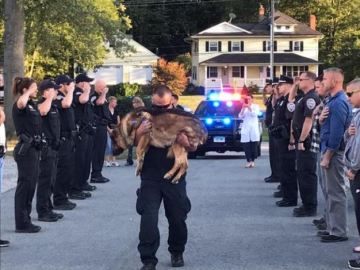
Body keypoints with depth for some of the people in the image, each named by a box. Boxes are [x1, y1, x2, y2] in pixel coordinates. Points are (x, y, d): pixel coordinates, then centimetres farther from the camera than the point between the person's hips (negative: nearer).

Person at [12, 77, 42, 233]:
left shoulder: (32, 104, 14)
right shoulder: (19, 105, -11)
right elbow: (21, 103, -36)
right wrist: (28, 92, -23)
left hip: (34, 148, 9)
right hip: (25, 149, -9)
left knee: (31, 185, 13)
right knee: (25, 185, -5)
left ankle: (26, 220, 21)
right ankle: (21, 224, 0)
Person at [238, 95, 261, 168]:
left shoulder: (256, 106, 7)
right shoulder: (244, 108, 15)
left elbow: (255, 114, -10)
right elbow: (240, 117, 4)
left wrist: (249, 107, -17)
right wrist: (243, 109, -8)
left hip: (254, 128, -2)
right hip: (245, 129, 2)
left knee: (254, 145, -3)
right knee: (246, 146, -6)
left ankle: (253, 161, 4)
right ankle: (248, 161, -3)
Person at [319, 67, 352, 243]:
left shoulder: (338, 103, -18)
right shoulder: (334, 100, 13)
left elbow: (336, 133, -22)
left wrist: (327, 156, -20)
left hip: (333, 151, -10)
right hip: (328, 149, 10)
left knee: (336, 192, -4)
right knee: (331, 192, 16)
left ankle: (339, 232, 1)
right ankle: (333, 227, 24)